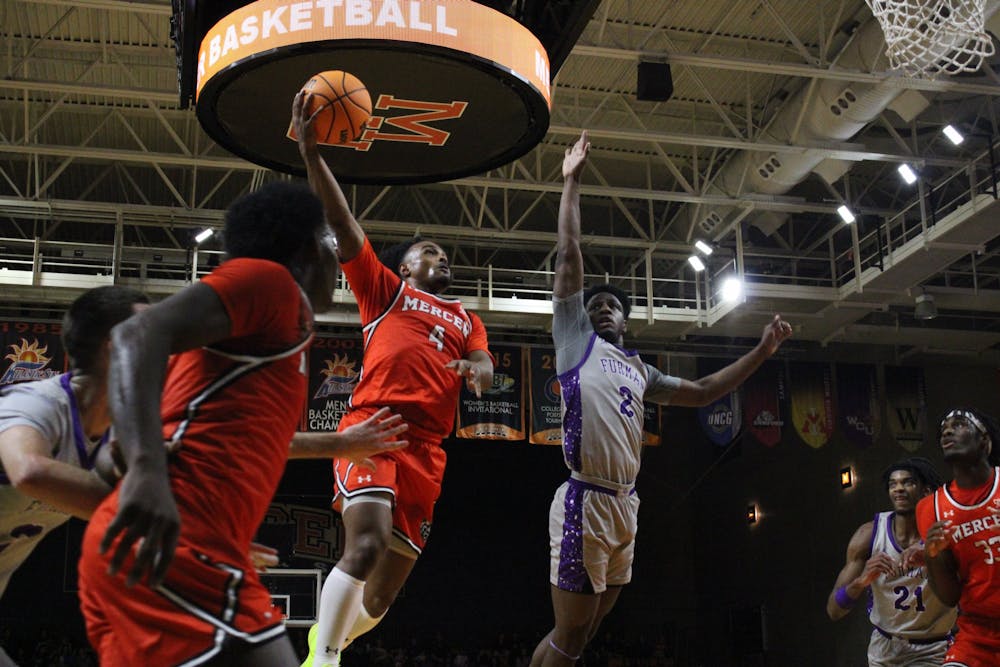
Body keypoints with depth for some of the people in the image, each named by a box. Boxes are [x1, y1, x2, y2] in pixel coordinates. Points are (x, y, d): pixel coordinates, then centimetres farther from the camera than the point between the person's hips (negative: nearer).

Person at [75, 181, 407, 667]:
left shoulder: (269, 308, 29)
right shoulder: (267, 278, 1)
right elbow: (137, 335, -15)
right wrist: (146, 468, -30)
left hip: (177, 544, 10)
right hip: (173, 544, -10)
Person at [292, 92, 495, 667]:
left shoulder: (466, 321, 28)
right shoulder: (385, 288, 17)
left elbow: (485, 367, 10)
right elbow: (343, 222, 6)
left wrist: (478, 370, -15)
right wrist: (310, 150, -3)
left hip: (427, 448, 5)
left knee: (385, 590, 5)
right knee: (366, 547, -27)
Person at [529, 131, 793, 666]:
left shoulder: (639, 370, 23)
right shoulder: (575, 339, 6)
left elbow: (703, 391, 29)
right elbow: (568, 259, 3)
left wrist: (762, 351, 24)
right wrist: (571, 184, 4)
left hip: (624, 505, 7)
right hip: (584, 501, -7)